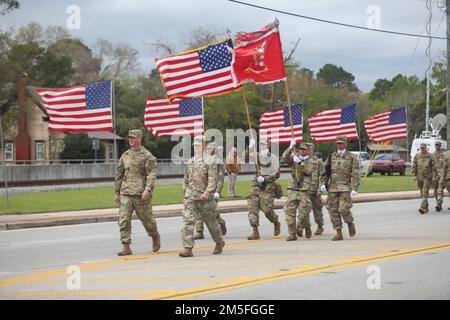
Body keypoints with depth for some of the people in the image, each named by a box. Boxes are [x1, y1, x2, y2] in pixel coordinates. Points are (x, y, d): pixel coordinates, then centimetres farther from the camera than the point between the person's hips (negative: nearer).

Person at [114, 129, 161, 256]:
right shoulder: (125, 155, 14)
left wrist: (148, 189, -23)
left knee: (146, 219, 6)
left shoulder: (147, 155, -2)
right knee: (124, 220, -7)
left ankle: (155, 237, 33)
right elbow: (119, 174, 20)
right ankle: (126, 247, -7)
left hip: (141, 194, -4)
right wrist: (117, 192, 18)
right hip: (125, 193, 4)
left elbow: (152, 174, -10)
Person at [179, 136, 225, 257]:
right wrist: (185, 192, 14)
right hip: (190, 197, 4)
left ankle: (219, 242, 33)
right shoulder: (190, 162, 12)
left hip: (205, 198, -4)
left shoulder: (210, 162, -6)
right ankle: (188, 248, -13)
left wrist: (206, 194, -22)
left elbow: (213, 181, -14)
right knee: (187, 221, -10)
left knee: (211, 222, 10)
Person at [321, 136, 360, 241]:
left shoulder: (351, 157, 3)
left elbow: (355, 174, -2)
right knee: (333, 210, 0)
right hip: (333, 187, 4)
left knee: (343, 209, -16)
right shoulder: (332, 156, 13)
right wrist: (324, 183, 2)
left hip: (345, 188, -4)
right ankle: (338, 233, 6)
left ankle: (350, 223, 14)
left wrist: (355, 189, -11)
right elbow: (326, 171, 15)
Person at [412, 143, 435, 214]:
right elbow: (414, 166, 6)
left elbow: (433, 167, -1)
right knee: (422, 193, 10)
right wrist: (414, 175, -2)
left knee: (425, 192, -14)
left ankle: (423, 207, -22)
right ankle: (426, 207, 22)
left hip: (427, 177, -4)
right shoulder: (416, 156, 5)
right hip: (419, 177, 4)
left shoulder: (430, 156, -2)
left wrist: (434, 176, -7)